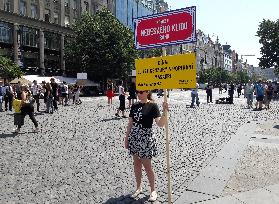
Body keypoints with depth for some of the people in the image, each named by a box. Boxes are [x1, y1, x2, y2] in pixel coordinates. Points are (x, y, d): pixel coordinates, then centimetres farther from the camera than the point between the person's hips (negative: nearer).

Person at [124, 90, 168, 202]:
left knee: (147, 166, 3)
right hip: (134, 137, 5)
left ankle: (153, 190, 22)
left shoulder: (152, 106, -10)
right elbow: (130, 123, 10)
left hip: (146, 138, -5)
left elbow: (160, 124, -19)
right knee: (136, 164, 14)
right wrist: (126, 138, 10)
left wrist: (165, 112, -33)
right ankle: (138, 187, 31)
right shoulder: (134, 106, 5)